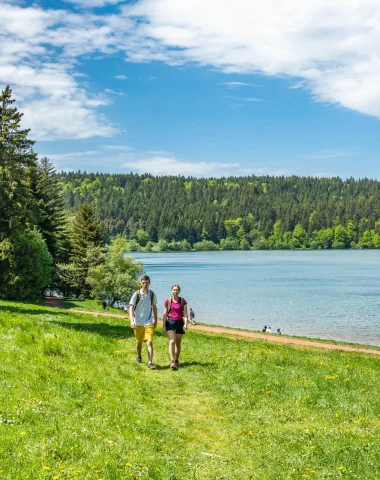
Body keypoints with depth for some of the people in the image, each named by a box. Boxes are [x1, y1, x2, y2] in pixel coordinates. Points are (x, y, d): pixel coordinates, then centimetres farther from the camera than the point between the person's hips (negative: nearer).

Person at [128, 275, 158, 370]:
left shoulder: (152, 294, 2)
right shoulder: (136, 294, -6)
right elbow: (131, 308, -9)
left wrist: (155, 320, 13)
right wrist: (132, 321, -20)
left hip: (149, 323, 0)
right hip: (138, 323, 0)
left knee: (149, 342, -13)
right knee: (139, 342, 16)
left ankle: (150, 363, -16)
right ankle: (139, 357, 41)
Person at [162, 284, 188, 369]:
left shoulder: (183, 301, 3)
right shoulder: (168, 301, 1)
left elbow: (185, 313, -2)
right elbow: (165, 314, 3)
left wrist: (185, 324, -16)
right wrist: (163, 326, 1)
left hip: (180, 322, 2)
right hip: (170, 322, -1)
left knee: (178, 343, 10)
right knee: (172, 341, -16)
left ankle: (176, 360, 26)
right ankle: (172, 361, -21)